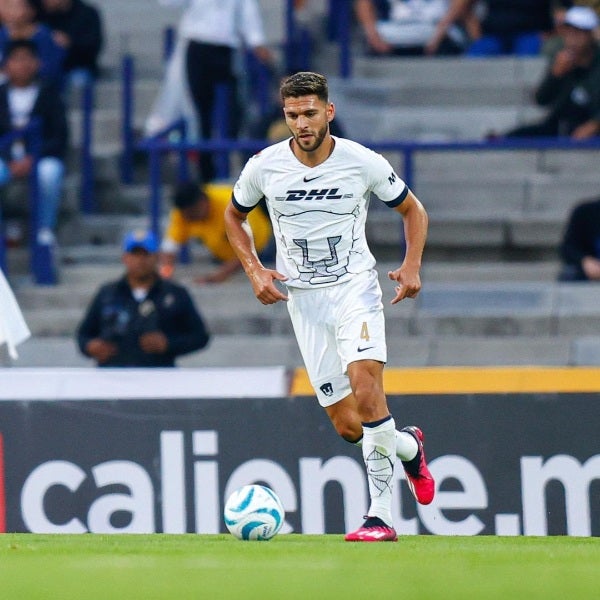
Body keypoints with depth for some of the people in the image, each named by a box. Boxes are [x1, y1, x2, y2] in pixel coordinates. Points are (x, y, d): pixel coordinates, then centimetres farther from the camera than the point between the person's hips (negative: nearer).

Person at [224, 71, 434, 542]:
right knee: (348, 427, -2)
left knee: (364, 383, -27)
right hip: (303, 298, 2)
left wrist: (412, 266, -6)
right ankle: (407, 446, 31)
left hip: (355, 287, -2)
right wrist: (254, 271, 1)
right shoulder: (265, 167, -4)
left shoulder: (363, 163, -7)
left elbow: (413, 210, 10)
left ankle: (380, 515, -16)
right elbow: (234, 216, 16)